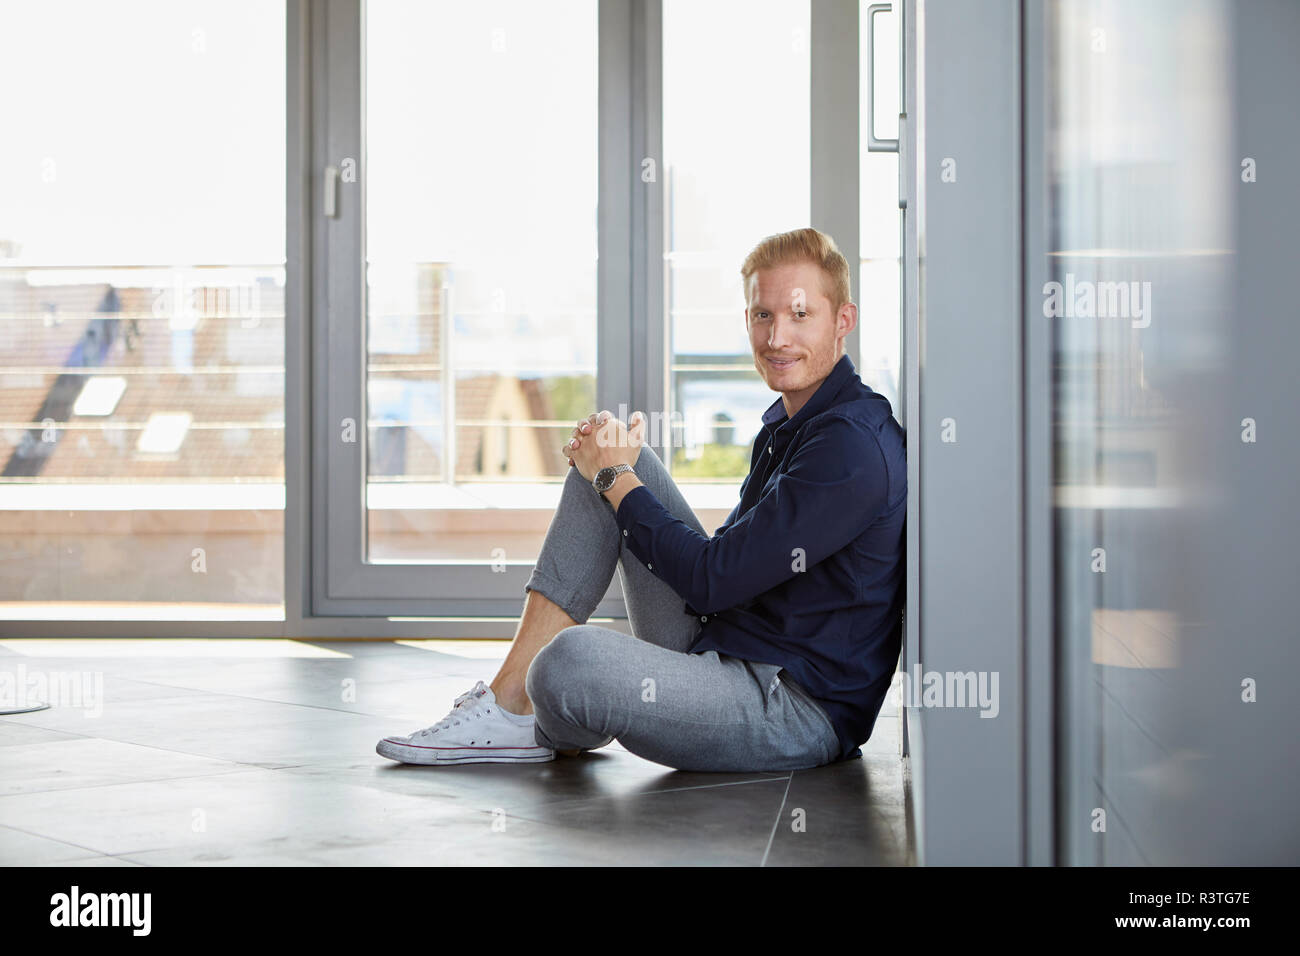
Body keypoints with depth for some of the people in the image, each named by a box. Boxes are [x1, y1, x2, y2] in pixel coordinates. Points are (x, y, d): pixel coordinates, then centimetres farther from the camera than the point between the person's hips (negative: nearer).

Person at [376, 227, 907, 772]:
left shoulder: (854, 448, -19)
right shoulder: (789, 421, 13)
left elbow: (714, 579, -20)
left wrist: (616, 478, -5)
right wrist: (611, 470, 5)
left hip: (800, 713, -10)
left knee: (570, 661, -35)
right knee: (609, 453, 7)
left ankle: (551, 731, 6)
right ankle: (507, 702, 0)